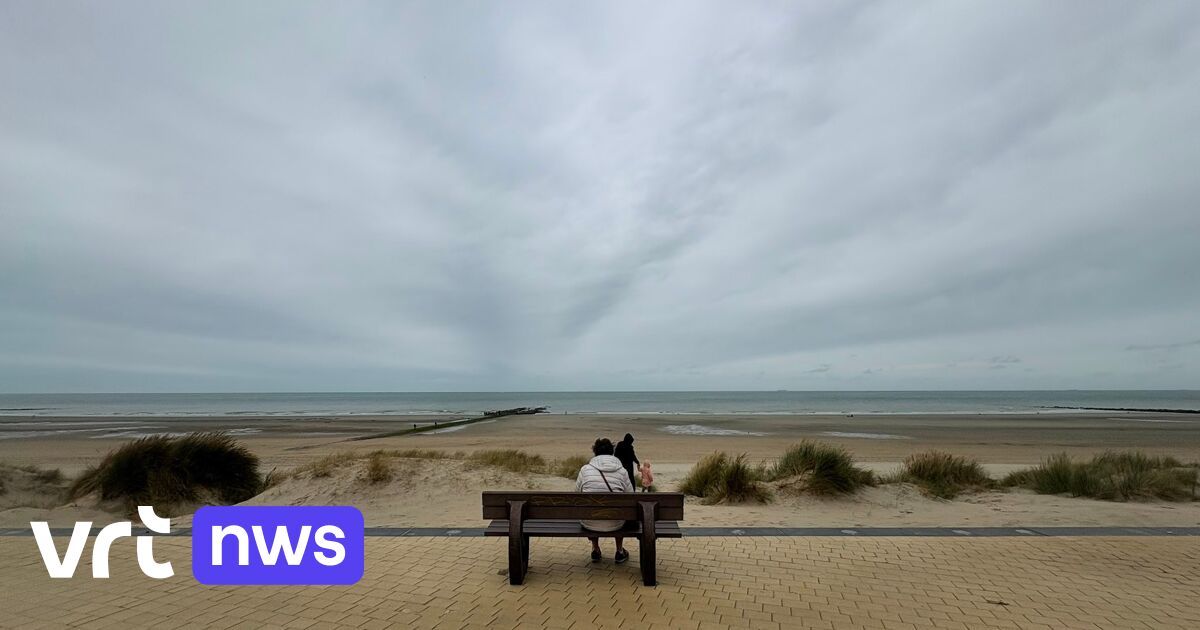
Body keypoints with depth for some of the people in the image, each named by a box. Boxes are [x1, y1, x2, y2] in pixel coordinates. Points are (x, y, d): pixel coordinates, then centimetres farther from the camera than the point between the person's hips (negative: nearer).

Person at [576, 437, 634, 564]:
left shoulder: (585, 469, -3)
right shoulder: (622, 471, -3)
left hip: (589, 523, 1)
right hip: (614, 524, 0)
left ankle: (595, 550, 40)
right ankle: (620, 551, 39)